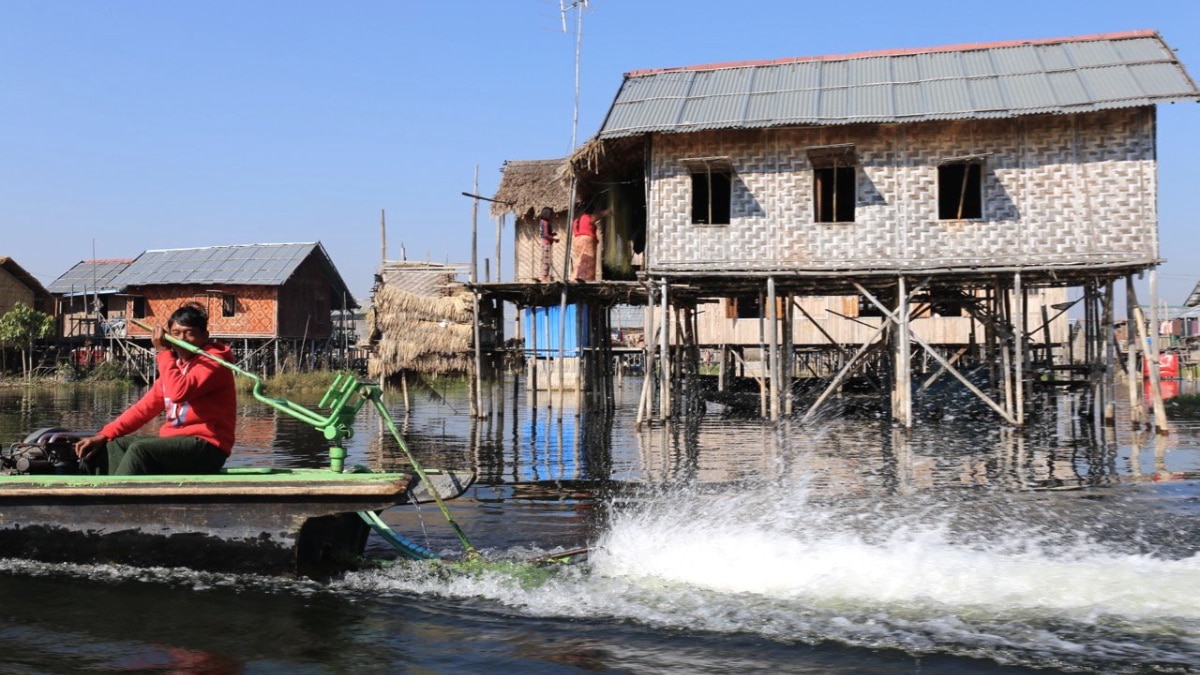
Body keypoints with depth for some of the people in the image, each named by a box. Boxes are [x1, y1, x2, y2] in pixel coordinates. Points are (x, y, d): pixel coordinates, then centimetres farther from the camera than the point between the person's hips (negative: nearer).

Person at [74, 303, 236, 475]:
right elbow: (146, 406, 13)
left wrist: (164, 351, -14)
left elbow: (179, 392, -26)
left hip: (207, 446, -9)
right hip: (176, 442, 9)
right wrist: (105, 434, 2)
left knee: (140, 449, -28)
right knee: (112, 445, 3)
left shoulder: (213, 360, -8)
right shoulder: (175, 363, 19)